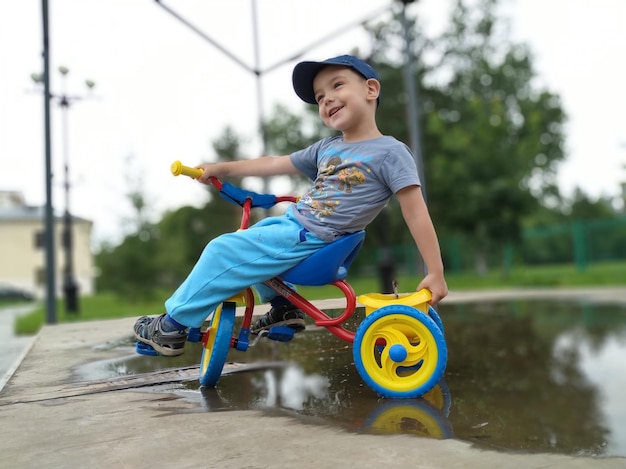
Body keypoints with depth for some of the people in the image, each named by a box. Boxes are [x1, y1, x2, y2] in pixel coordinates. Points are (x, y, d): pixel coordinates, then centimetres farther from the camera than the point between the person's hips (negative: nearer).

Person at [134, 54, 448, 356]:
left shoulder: (390, 152, -11)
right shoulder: (326, 148, 11)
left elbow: (416, 213, -13)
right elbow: (274, 164, 17)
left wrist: (435, 273, -15)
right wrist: (221, 169, 17)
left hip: (309, 240, -9)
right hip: (290, 223, 9)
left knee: (223, 252, -13)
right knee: (245, 238, 28)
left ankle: (173, 325, 2)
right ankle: (283, 307, 23)